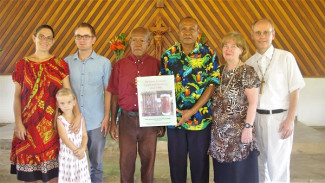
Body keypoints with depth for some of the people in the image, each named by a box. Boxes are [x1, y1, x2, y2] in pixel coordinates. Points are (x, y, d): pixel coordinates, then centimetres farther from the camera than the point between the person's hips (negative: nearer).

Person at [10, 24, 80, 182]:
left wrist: (77, 114, -19)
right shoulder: (22, 64, 5)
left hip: (53, 123, -1)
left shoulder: (59, 64, 3)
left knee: (52, 169, 1)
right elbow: (17, 96, 4)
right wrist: (18, 122, -6)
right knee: (28, 167, 7)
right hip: (28, 123, 1)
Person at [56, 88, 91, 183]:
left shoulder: (80, 118, 0)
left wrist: (82, 149, -17)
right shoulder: (60, 120, -8)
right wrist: (76, 150, -19)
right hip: (67, 155, -3)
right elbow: (65, 138, -14)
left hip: (80, 154, 3)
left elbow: (84, 135, -1)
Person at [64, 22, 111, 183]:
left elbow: (108, 92, 2)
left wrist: (106, 117, -2)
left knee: (96, 163, 10)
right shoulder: (66, 62, 5)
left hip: (96, 122, -1)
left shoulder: (104, 63, -1)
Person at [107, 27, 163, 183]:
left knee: (148, 161, 11)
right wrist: (113, 122, 4)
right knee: (126, 162, 9)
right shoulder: (120, 65, 3)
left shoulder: (156, 64, -1)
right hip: (127, 119, 1)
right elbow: (115, 94, 5)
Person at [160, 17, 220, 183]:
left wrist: (192, 111, -15)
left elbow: (213, 85, -8)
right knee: (176, 162, 13)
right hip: (174, 119, 2)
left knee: (200, 162, 10)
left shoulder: (209, 55, -3)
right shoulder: (168, 55, 4)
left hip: (200, 119, -2)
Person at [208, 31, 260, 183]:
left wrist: (248, 127, -17)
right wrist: (214, 123, 11)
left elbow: (253, 103, -12)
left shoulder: (247, 72, -9)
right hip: (220, 131, 6)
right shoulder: (220, 71, 10)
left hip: (239, 131, -6)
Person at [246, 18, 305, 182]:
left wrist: (290, 119, -10)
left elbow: (295, 90, -5)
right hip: (256, 117, 4)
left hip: (279, 117, -4)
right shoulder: (249, 63, 7)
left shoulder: (286, 57, -4)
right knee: (260, 163, 14)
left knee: (278, 165, 1)